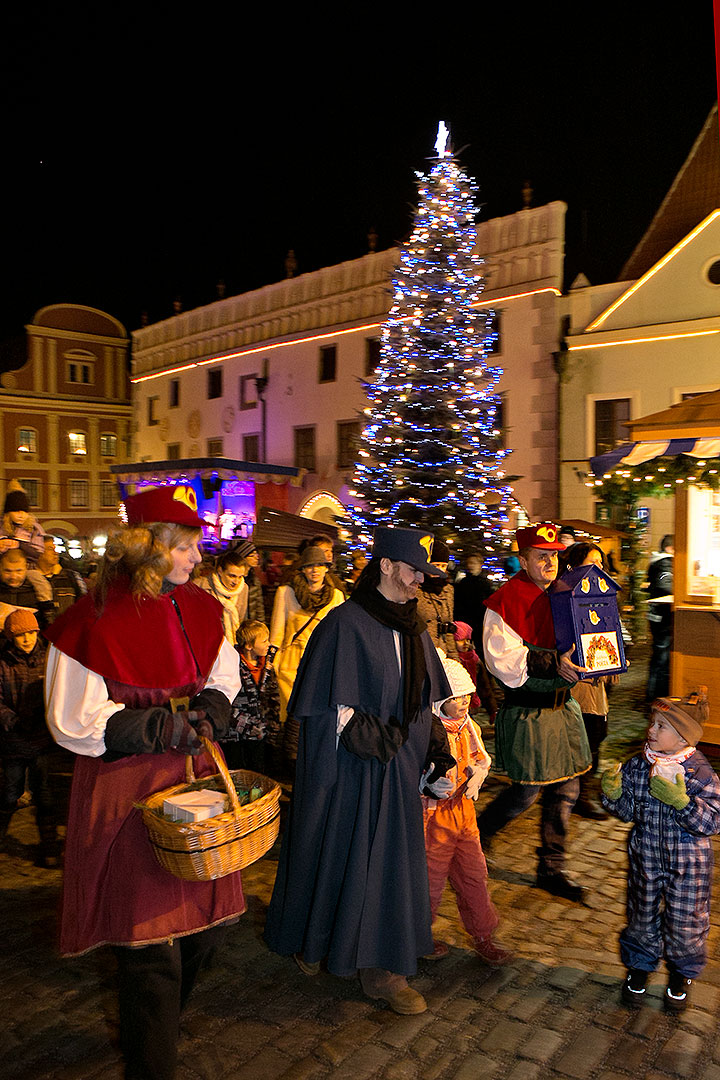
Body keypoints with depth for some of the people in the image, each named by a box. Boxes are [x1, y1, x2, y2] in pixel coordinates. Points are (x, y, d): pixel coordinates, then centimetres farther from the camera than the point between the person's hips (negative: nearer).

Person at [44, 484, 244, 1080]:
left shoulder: (198, 607, 4)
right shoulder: (94, 620, -14)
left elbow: (224, 681, 16)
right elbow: (74, 721, -12)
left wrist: (210, 712, -5)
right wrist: (161, 727, -17)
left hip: (193, 774, 6)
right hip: (128, 791, -6)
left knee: (206, 919, 16)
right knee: (150, 940, 3)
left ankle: (158, 1021, 46)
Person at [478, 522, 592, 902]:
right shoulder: (506, 601, -14)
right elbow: (502, 659, -20)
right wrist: (551, 665, -27)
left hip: (562, 706, 7)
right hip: (527, 711, -7)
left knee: (565, 789, 11)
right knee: (527, 792, 0)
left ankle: (551, 869, 27)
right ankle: (476, 836, 27)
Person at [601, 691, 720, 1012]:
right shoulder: (637, 766, -9)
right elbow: (628, 811, 1)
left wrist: (681, 802, -36)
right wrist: (613, 794, -20)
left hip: (687, 864, -3)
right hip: (645, 857, 3)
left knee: (684, 922, 13)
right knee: (642, 915, 18)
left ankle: (682, 973, 41)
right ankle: (640, 965, 43)